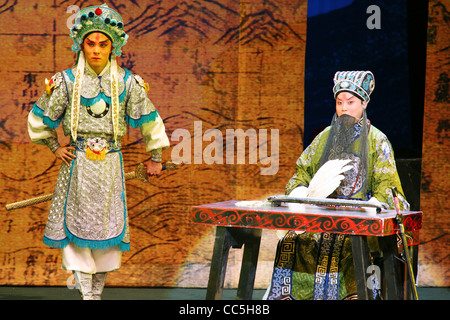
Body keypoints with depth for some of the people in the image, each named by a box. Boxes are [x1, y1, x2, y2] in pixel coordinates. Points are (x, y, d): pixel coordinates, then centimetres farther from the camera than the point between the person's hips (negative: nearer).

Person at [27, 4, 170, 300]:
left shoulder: (128, 83, 0)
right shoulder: (67, 81, -1)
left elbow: (150, 119, 10)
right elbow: (40, 118, 12)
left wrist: (155, 157, 12)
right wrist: (55, 147, 9)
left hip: (111, 165, 1)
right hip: (77, 164, -1)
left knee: (107, 228, 3)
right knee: (76, 227, -5)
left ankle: (98, 290, 17)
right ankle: (86, 292, -1)